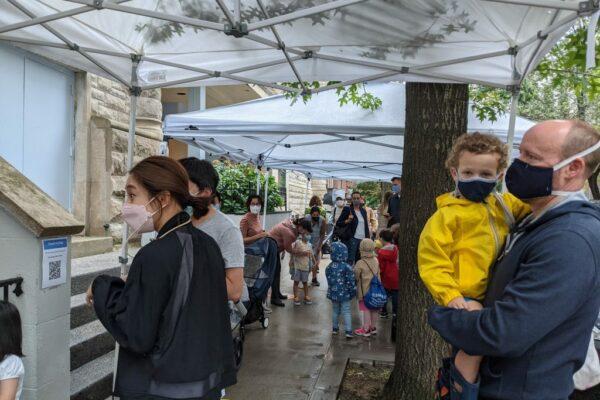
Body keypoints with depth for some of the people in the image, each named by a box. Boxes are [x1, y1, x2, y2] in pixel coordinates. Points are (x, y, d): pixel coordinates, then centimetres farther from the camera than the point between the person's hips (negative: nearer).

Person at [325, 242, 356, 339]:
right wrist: (353, 292, 0)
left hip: (333, 293, 4)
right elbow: (351, 281, -13)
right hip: (345, 294, -4)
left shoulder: (329, 267, -6)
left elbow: (329, 280, 5)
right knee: (346, 312, 4)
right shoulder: (347, 267, -18)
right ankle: (348, 331, 0)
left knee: (335, 311, 19)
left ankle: (335, 328, 30)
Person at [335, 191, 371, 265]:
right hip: (352, 239, -6)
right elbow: (338, 224, -3)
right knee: (350, 260, -10)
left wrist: (368, 236, 13)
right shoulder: (347, 210, -1)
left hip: (363, 239, 6)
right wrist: (347, 221, -19)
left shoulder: (363, 210, 15)